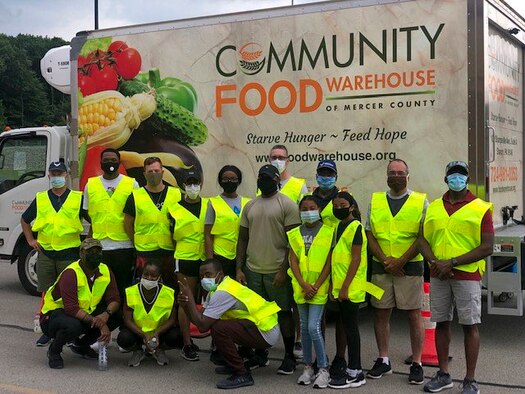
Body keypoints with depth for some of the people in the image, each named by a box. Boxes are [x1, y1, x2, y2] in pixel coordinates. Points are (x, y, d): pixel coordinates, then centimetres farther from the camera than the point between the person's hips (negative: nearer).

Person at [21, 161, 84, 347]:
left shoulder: (78, 198, 2)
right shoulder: (40, 199, 10)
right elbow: (24, 220, 23)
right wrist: (30, 240, 13)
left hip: (69, 253, -3)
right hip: (45, 253, 3)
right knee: (47, 293, 8)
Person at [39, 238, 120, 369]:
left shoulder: (105, 272, -4)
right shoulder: (70, 274, -25)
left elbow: (114, 299, -5)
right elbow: (71, 308, -33)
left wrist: (106, 314, -28)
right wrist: (98, 322, -38)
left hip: (84, 314, 7)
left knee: (116, 317, -12)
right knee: (73, 326, -39)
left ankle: (81, 345, 11)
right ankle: (54, 351, -4)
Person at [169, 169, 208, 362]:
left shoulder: (208, 206, 8)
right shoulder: (175, 210, 0)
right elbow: (173, 238, 5)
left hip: (207, 259, 3)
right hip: (185, 259, -3)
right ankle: (187, 344, 7)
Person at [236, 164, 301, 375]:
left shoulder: (287, 205, -4)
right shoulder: (250, 205, 12)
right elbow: (243, 239, 14)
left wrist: (284, 270, -13)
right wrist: (239, 268, 6)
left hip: (277, 272, -5)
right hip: (252, 270, 5)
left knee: (284, 312, 4)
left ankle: (289, 356, 15)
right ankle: (260, 355, 25)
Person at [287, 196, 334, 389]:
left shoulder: (328, 233, -3)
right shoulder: (294, 234, 7)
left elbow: (329, 263, -5)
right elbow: (293, 261, 3)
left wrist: (316, 286, -11)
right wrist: (304, 285, -9)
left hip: (319, 287, -4)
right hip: (300, 287, 4)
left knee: (314, 327, -10)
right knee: (304, 327, 10)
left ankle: (323, 369, 2)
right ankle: (308, 367, 21)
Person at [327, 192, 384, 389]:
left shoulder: (356, 227, -11)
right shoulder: (339, 226, 15)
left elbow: (356, 259, -16)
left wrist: (345, 286, -19)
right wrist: (334, 285, 15)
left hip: (351, 287, -8)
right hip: (340, 286, 8)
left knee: (351, 327, -3)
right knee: (348, 327, 12)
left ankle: (354, 373, 4)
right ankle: (354, 370, 20)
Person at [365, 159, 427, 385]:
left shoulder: (421, 202, 1)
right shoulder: (375, 202, 9)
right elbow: (369, 235, 6)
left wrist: (400, 262, -12)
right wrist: (385, 261, -7)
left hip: (410, 266, -3)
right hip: (380, 267, 3)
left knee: (414, 315, 1)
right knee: (381, 314, 8)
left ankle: (416, 364, 10)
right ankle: (383, 361, 21)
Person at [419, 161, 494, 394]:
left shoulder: (481, 208, -2)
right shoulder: (434, 207, 11)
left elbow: (487, 247, -9)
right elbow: (423, 240, 9)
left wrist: (453, 262, -15)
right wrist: (435, 262, -11)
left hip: (467, 276, -4)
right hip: (438, 276, 4)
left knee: (470, 326, 0)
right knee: (441, 323, 10)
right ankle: (443, 375, 22)